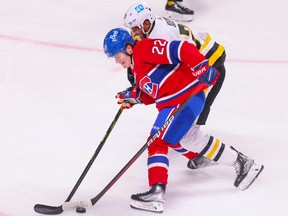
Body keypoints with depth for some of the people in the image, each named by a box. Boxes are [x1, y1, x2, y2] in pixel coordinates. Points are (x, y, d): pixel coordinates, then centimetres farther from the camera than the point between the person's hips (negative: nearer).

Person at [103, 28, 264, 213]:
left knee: (157, 142, -13)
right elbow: (154, 92, 20)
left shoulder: (144, 49, -14)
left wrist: (202, 68, -30)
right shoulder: (137, 66, 17)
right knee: (188, 137, 29)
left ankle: (156, 194, -21)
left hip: (185, 99, -11)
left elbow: (182, 49, -23)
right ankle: (241, 162, 39)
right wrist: (134, 96, 6)